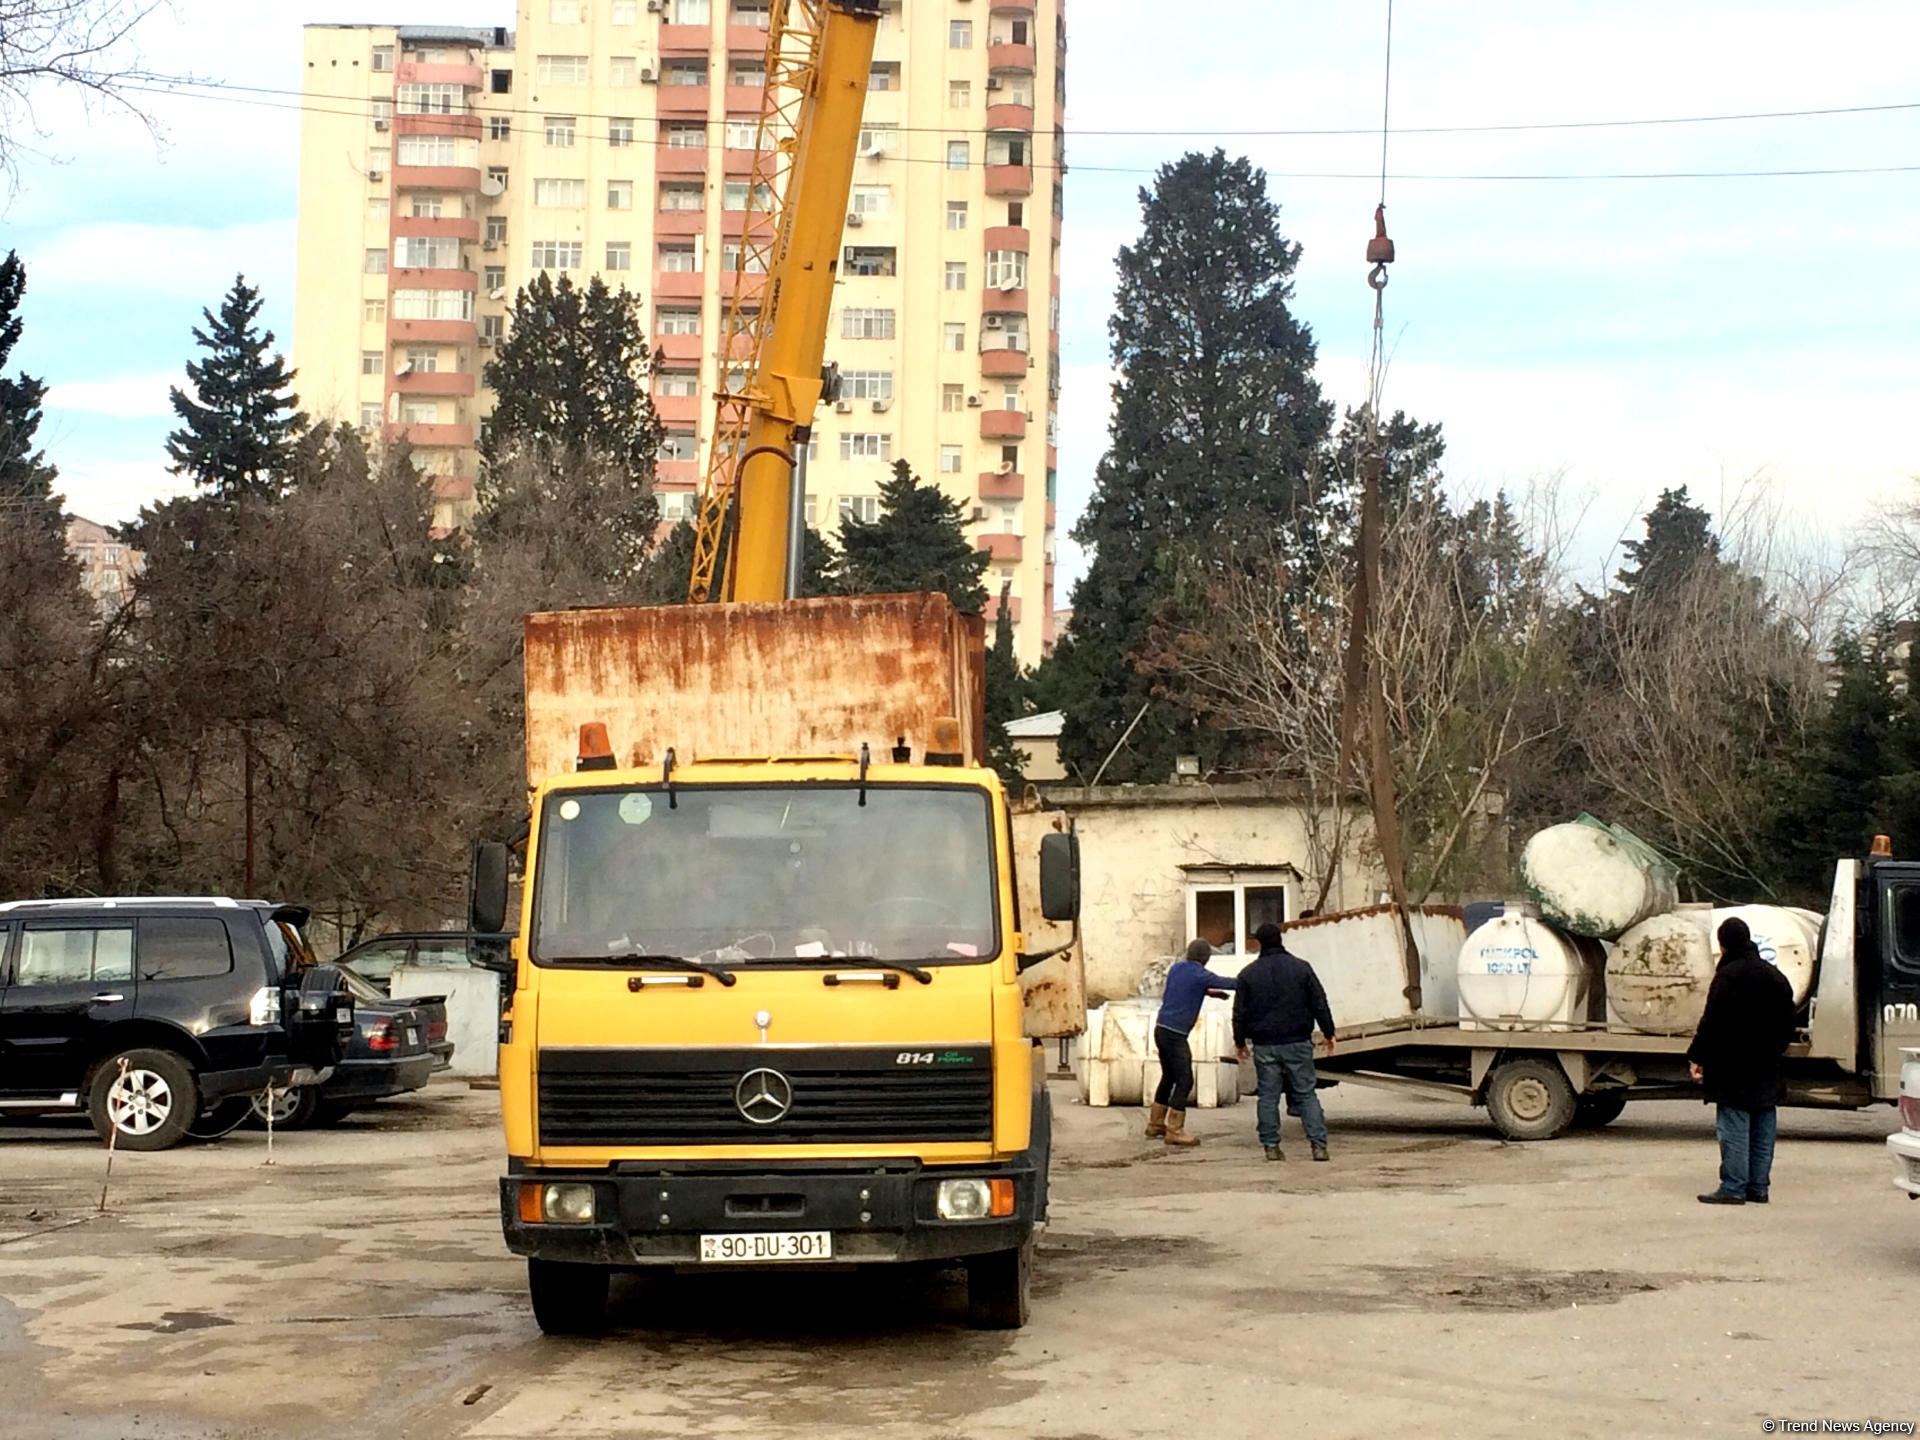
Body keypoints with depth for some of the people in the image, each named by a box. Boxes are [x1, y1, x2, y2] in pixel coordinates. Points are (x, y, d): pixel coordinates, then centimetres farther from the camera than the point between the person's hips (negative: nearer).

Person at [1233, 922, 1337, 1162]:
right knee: (1306, 1094, 3)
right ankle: (1318, 1144, -5)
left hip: (1264, 1045, 0)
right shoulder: (1301, 968, 0)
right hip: (1297, 1043, 0)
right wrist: (1328, 1034, 11)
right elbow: (1319, 1004, 2)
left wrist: (1240, 1041, 17)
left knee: (1268, 1096, 6)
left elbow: (1239, 1013, 5)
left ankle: (1271, 1146, 4)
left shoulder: (1248, 974, 2)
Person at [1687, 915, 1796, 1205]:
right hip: (1767, 1068, 8)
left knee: (1734, 1127, -6)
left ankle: (1733, 1188, -7)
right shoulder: (1775, 976, 14)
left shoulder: (1728, 975, -13)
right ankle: (1758, 1187, 14)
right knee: (1763, 1129, 10)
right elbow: (1787, 1023, 20)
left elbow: (1712, 1022, -16)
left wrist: (1697, 1058, -12)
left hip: (1735, 1066, -8)